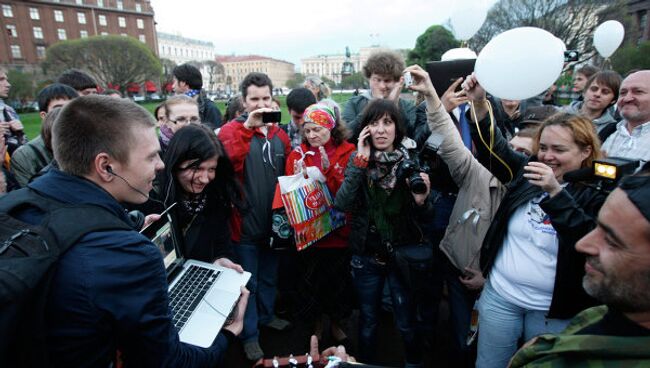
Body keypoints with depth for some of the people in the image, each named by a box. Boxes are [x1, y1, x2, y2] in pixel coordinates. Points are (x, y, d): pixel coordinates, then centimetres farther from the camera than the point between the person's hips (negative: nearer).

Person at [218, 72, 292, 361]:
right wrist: (247, 128, -35)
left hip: (273, 222, 5)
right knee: (248, 282, 11)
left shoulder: (280, 135, 5)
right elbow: (227, 166, -30)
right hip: (245, 224, -5)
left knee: (269, 276, 23)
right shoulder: (231, 130, -10)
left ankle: (266, 315, 47)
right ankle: (250, 335, 30)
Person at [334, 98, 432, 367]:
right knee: (367, 321, 19)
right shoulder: (358, 159, -6)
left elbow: (421, 216, -3)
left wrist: (421, 201, -26)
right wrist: (361, 160, -23)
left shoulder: (412, 160, -9)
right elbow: (342, 205, -19)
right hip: (366, 256, 1)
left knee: (406, 323, 16)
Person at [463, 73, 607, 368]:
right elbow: (493, 149, -6)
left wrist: (555, 191, -33)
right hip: (500, 295, 2)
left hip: (554, 309, -2)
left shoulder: (597, 194, -10)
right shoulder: (527, 171, 0)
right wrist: (479, 103, -20)